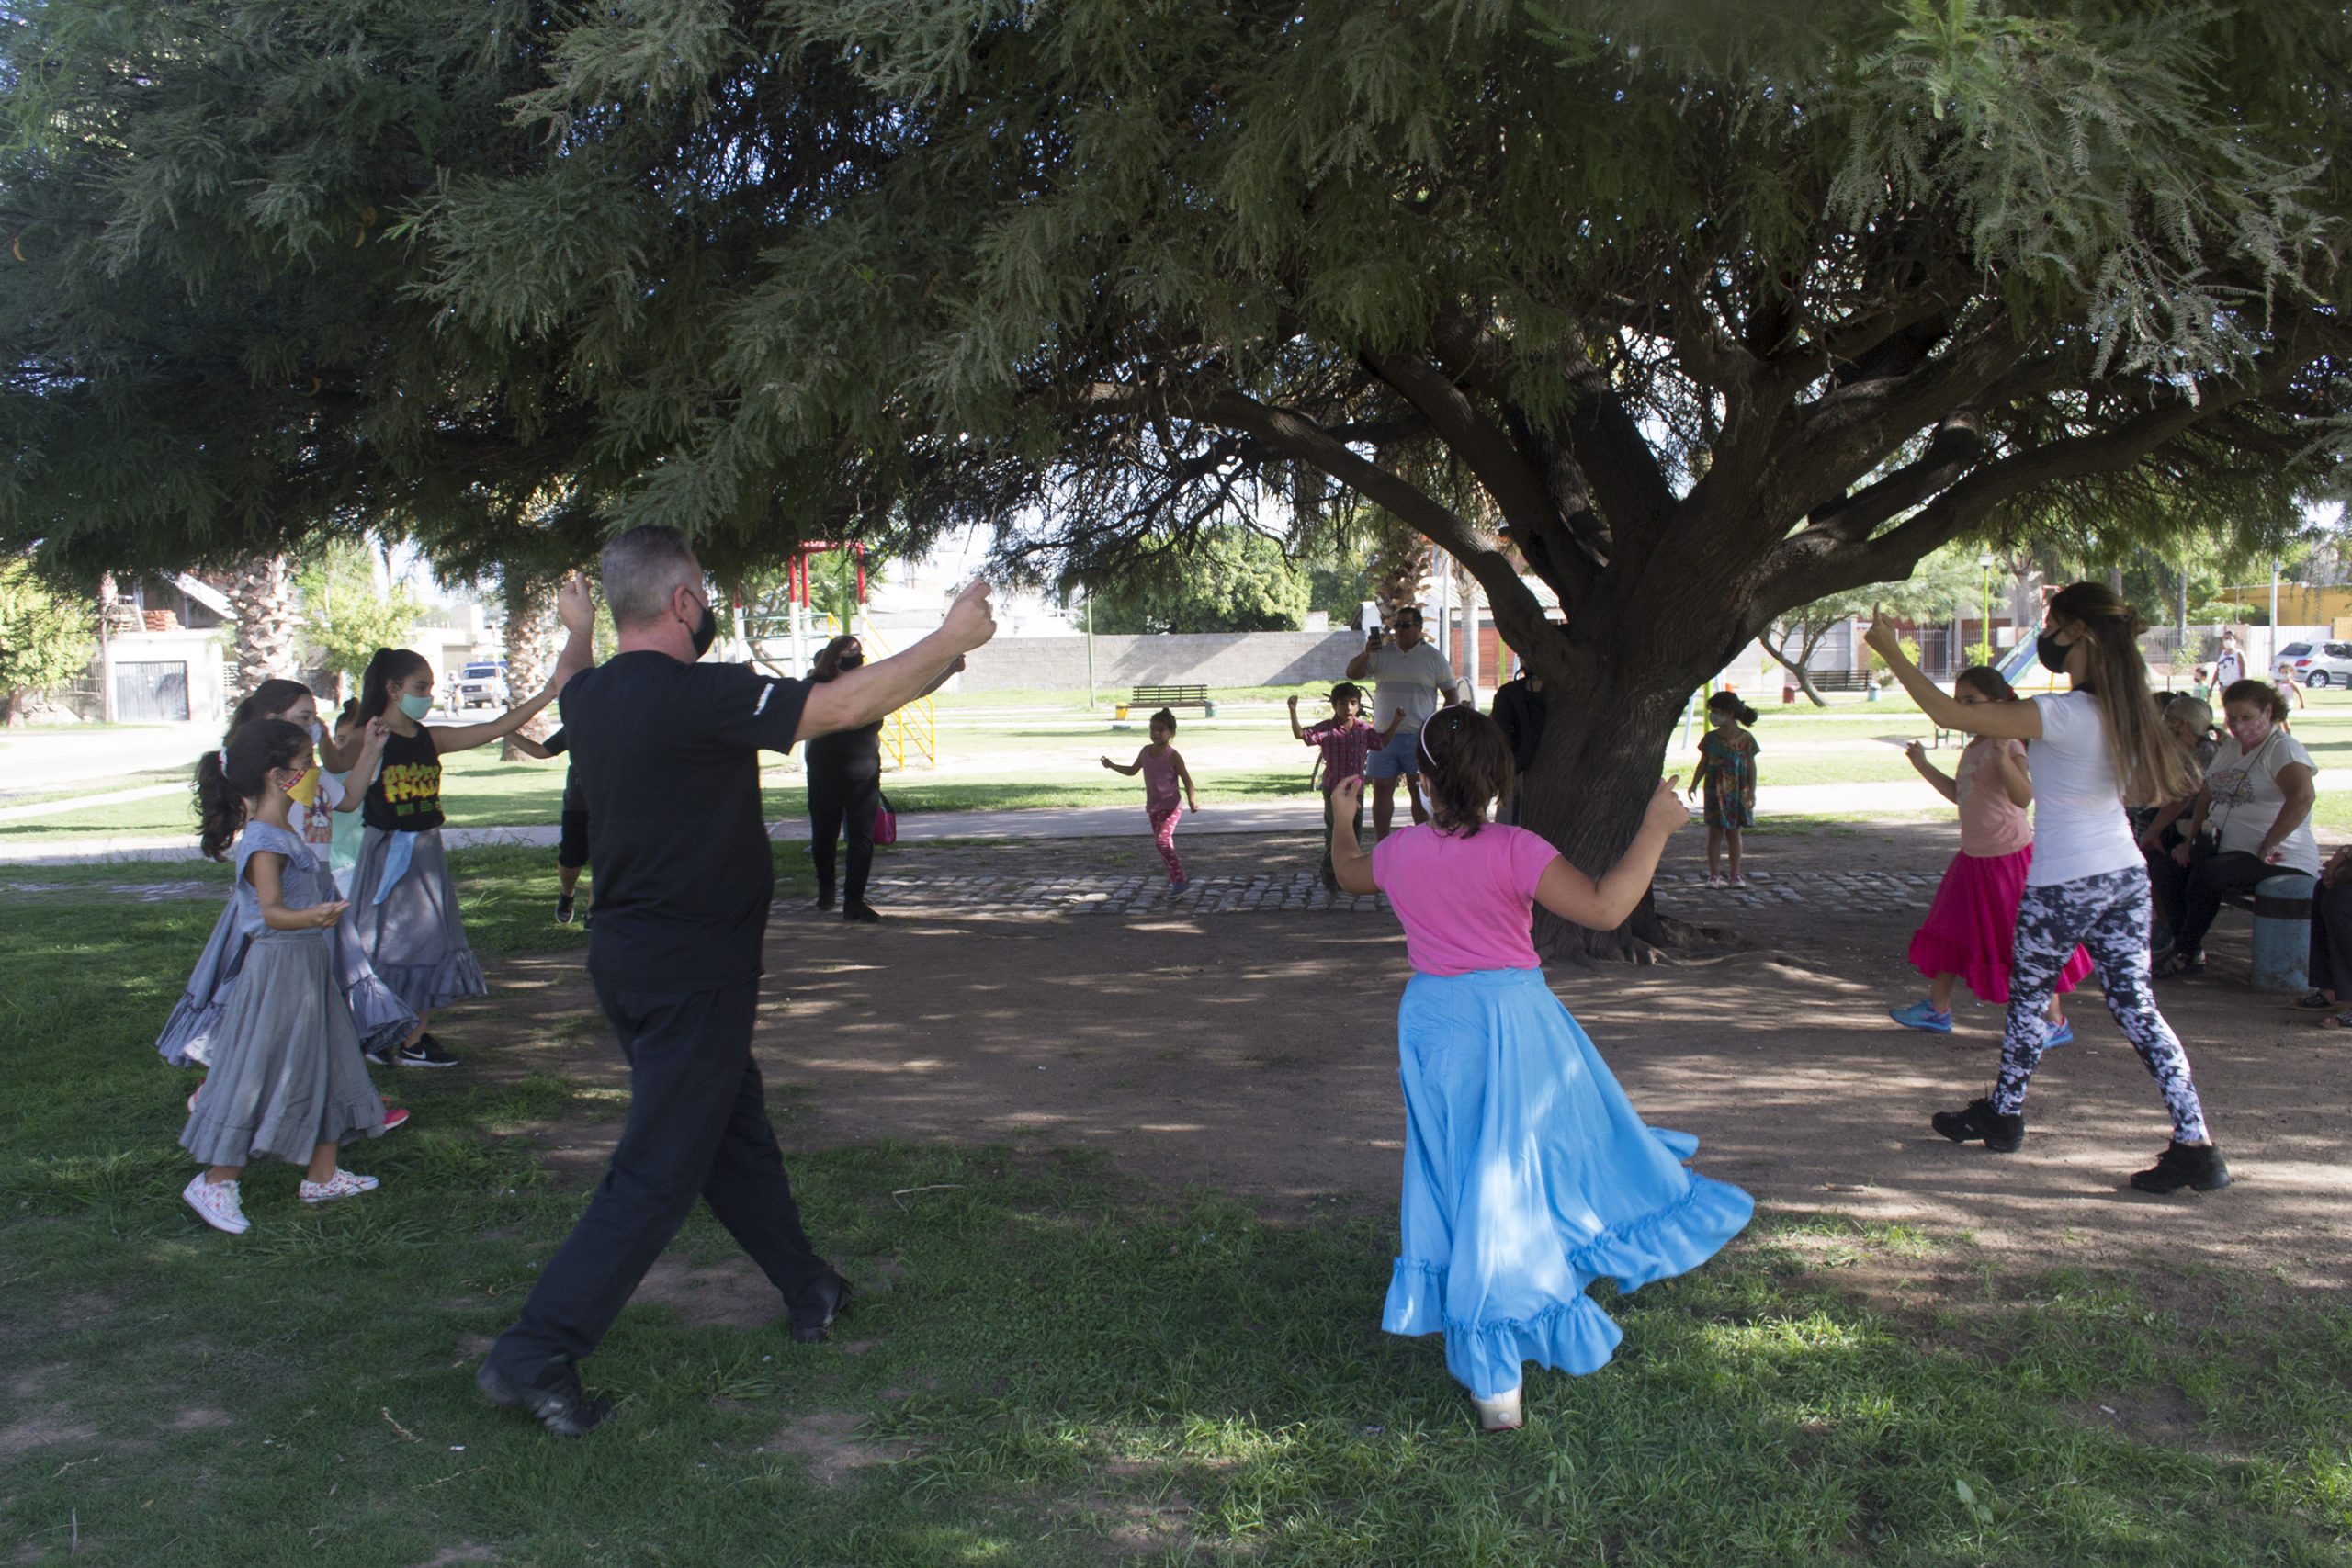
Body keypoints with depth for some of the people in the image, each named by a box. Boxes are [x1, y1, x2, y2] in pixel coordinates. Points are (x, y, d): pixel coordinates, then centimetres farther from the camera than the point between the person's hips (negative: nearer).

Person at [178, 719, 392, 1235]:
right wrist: (308, 918, -52)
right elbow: (270, 911, -34)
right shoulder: (263, 843, -20)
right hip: (279, 966, -10)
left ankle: (323, 1175, 25)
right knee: (260, 1076, -4)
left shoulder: (287, 835, 11)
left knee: (329, 1069, 14)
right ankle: (215, 1183, 8)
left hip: (311, 969, 10)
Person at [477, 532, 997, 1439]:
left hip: (624, 955, 9)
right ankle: (535, 1356, 0)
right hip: (691, 972, -9)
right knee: (657, 1175, -2)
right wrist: (951, 640, -9)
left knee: (735, 1127, 21)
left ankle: (809, 1291, 36)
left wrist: (578, 633, 49)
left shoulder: (590, 697, 3)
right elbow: (847, 705, -20)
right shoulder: (698, 696, -22)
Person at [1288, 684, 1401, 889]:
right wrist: (1293, 712, -33)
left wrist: (1395, 722, 9)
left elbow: (1383, 741, 18)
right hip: (1333, 789, -5)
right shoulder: (1327, 729, -11)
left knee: (1355, 831, 12)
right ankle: (1330, 875, 10)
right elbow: (1301, 735, -21)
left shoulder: (1364, 729, 3)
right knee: (1334, 832, -1)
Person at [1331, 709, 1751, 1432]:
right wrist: (1656, 828, -16)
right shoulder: (1514, 851, -14)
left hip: (1432, 1023, 4)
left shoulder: (1399, 852, 0)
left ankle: (1493, 1381, 17)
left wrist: (1342, 818, 42)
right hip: (1512, 1018, -4)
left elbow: (1348, 873, 23)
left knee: (1465, 1186, 11)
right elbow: (1603, 909, -22)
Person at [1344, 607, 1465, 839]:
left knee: (1419, 790, 3)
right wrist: (1366, 654, -17)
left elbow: (1452, 695, 6)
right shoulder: (1381, 653, 8)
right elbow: (1352, 674, 1)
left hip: (1419, 736, -2)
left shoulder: (1434, 657, 3)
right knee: (1381, 789, 2)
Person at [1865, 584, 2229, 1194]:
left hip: (2063, 885, -6)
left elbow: (1947, 713, -21)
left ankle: (2003, 1113, 32)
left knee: (2028, 996, 14)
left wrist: (1890, 650, -13)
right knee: (2137, 1008, 8)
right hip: (2126, 877, 7)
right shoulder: (2123, 709, 3)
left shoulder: (2061, 714, -20)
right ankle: (2194, 1145, 3)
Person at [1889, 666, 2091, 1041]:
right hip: (1974, 856, 9)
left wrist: (2003, 758, -46)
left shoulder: (2007, 744, -18)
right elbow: (1959, 794, 23)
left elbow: (2023, 797, -33)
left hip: (2008, 856, -9)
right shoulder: (1972, 749, 9)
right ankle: (1937, 1009, 27)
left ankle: (2056, 1022, 10)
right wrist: (1924, 766, 20)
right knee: (1951, 930, 15)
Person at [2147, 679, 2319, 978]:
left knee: (2207, 873, -31)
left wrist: (2267, 847, -26)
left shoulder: (2283, 748, -12)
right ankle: (2190, 949, -5)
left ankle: (2185, 956, -16)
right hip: (2227, 849, 9)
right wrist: (2191, 841, 8)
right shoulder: (2229, 748, 16)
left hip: (2279, 860, -9)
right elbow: (2206, 797, 22)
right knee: (2166, 868, -10)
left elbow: (2302, 797, -30)